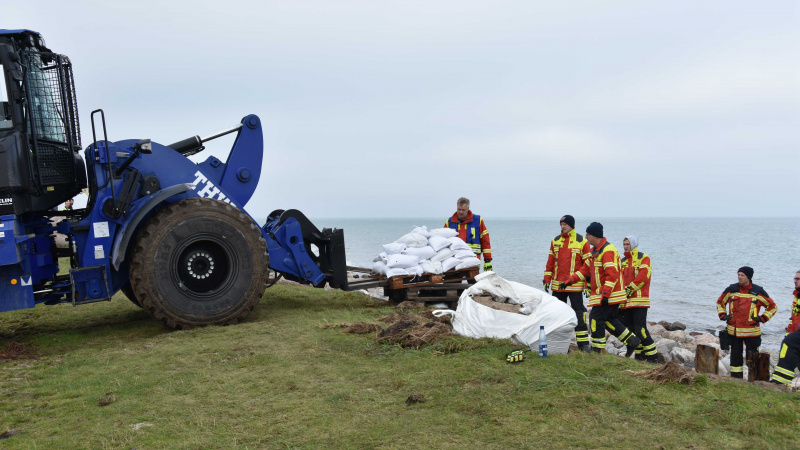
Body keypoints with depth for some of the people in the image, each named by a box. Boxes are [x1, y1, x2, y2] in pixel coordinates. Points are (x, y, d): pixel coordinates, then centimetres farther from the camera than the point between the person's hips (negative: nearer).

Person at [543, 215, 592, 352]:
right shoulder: (555, 241, 11)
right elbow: (550, 262, 16)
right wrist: (547, 279, 11)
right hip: (557, 284, 5)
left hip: (575, 285, -5)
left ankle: (583, 342, 2)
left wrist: (588, 284, -7)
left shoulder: (582, 241, -3)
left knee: (579, 312, -4)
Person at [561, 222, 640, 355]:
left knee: (596, 319, -5)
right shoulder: (595, 250, 14)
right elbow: (585, 269, 20)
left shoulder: (608, 251, -19)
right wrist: (569, 280, 14)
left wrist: (605, 294, -26)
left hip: (609, 295, -10)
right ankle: (632, 341, 23)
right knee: (609, 319, 17)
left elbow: (612, 275, -24)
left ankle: (597, 350, 3)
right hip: (602, 295, 10)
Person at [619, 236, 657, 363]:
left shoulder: (643, 258, -1)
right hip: (626, 302, 7)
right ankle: (639, 356, 16)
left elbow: (643, 276, -13)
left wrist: (630, 289, -16)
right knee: (631, 329, 7)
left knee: (640, 329, -12)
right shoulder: (623, 261, 19)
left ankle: (652, 357, -3)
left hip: (640, 300, -7)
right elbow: (620, 278, 15)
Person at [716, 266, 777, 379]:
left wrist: (762, 318, -2)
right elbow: (720, 302, 20)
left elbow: (772, 306, 8)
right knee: (735, 355, 11)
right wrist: (723, 315, 7)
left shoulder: (758, 291, -2)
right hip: (734, 330, 3)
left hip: (751, 331, -3)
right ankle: (736, 378, 21)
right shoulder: (731, 289, 5)